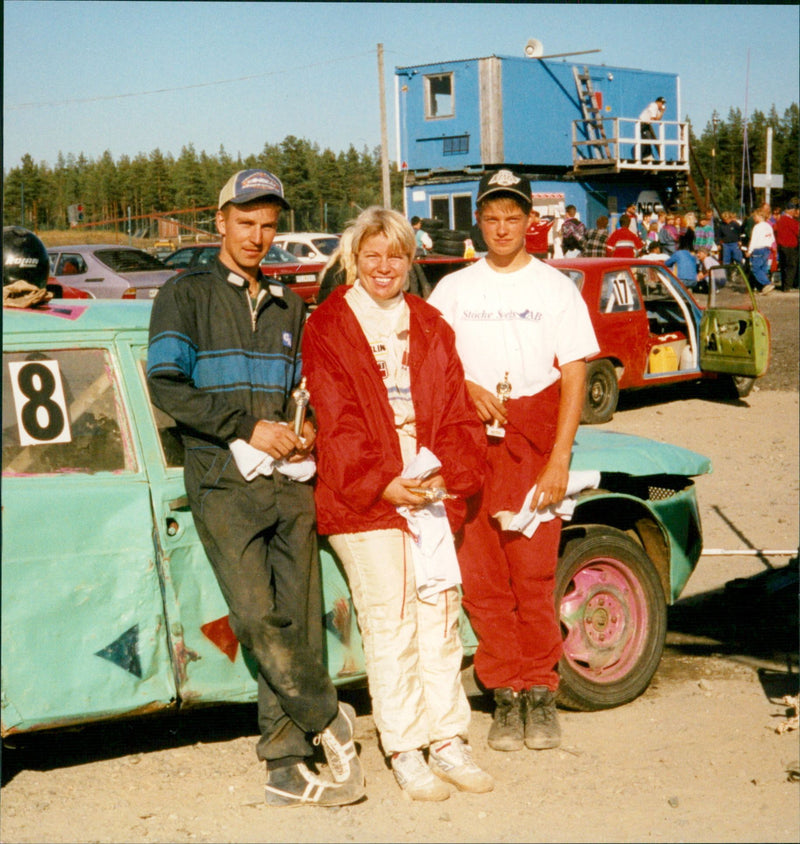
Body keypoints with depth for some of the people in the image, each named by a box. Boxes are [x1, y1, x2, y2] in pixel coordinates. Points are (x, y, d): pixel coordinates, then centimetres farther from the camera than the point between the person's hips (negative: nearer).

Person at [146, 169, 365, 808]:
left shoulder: (289, 306, 21)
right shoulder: (186, 295, 5)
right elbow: (167, 388, -5)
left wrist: (306, 429, 5)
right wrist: (249, 427, -11)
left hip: (290, 481, 4)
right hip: (223, 481, -4)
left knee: (298, 623, 0)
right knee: (257, 617, -15)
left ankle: (287, 765, 8)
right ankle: (329, 719, 3)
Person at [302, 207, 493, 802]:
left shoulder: (430, 326, 15)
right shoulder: (328, 328, 1)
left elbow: (457, 411, 9)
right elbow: (338, 422, -6)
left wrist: (451, 473, -8)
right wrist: (382, 483, -16)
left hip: (433, 493, 4)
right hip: (364, 501, -4)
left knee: (440, 618, 7)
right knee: (389, 628, -1)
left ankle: (448, 742, 17)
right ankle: (405, 753, 8)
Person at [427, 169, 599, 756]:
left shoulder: (556, 288, 7)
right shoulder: (454, 289, 13)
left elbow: (573, 377, 1)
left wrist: (559, 459, -8)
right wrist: (467, 389, -7)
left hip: (534, 440, -2)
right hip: (469, 441, 2)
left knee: (534, 572, -6)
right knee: (481, 575, 0)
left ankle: (541, 691, 8)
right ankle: (506, 694, 11)